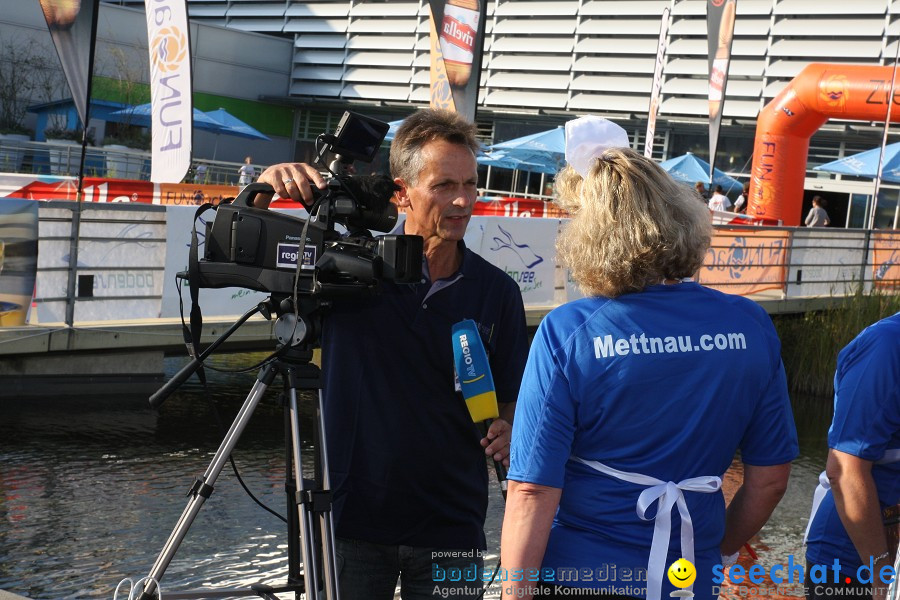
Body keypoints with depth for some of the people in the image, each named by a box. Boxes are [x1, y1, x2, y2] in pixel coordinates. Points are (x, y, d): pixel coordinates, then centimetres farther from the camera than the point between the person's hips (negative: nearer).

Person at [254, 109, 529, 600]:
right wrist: (265, 187, -22)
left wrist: (508, 432, -13)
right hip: (351, 519, -1)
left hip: (450, 528, 2)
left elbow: (512, 399, 9)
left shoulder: (498, 291, 0)